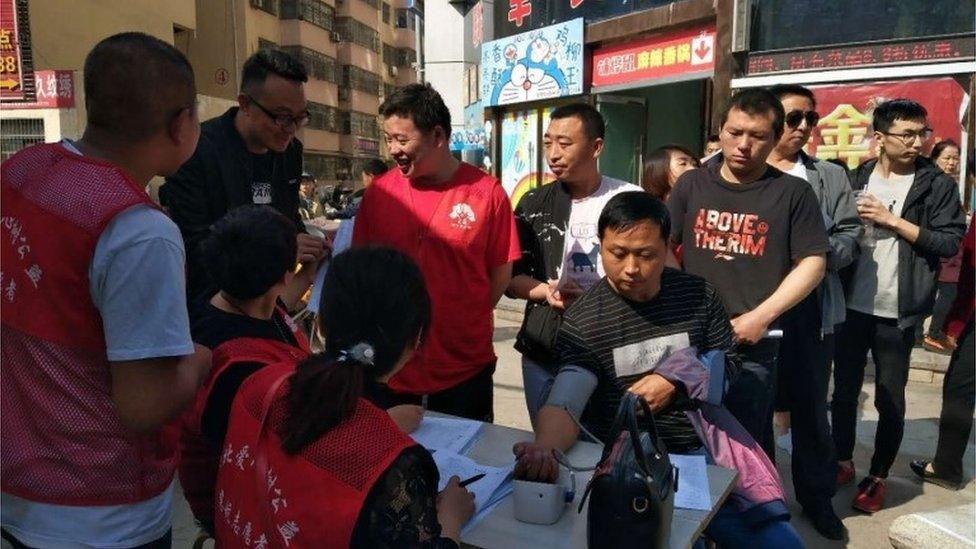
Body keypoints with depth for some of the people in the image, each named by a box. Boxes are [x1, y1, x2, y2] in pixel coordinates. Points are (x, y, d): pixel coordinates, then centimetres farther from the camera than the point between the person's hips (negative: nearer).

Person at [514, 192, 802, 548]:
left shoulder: (697, 294, 0)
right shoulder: (583, 321, -13)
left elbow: (726, 366, 11)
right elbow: (563, 406, -23)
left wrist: (676, 385, -8)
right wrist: (545, 447, -46)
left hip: (703, 449, 4)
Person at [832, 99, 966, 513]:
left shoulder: (937, 185, -2)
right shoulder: (857, 178, 5)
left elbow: (949, 243, -11)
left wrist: (891, 219, -16)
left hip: (897, 312, -2)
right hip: (851, 305, 3)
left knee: (889, 400, 8)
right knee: (844, 390, 13)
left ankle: (877, 477, 24)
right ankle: (843, 462, 31)